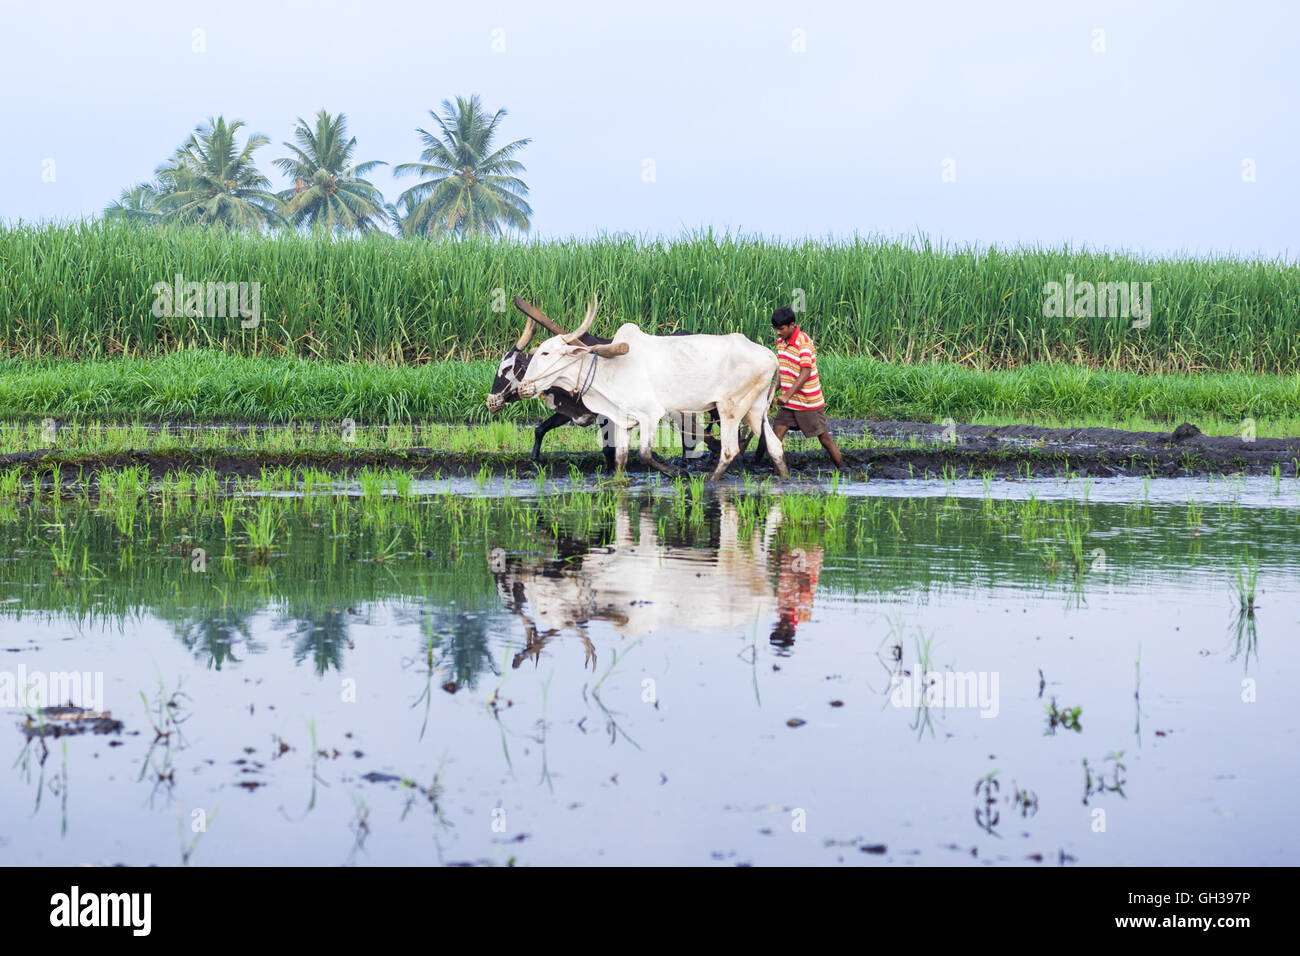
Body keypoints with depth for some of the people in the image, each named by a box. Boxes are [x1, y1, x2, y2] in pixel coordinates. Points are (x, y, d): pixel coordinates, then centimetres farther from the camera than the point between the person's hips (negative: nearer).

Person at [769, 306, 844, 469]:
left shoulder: (804, 342, -18)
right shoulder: (781, 341, 7)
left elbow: (805, 373, -24)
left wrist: (787, 395, -30)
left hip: (809, 401, -7)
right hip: (788, 402, 7)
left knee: (824, 437, 2)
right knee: (776, 434, -3)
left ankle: (842, 470, 14)